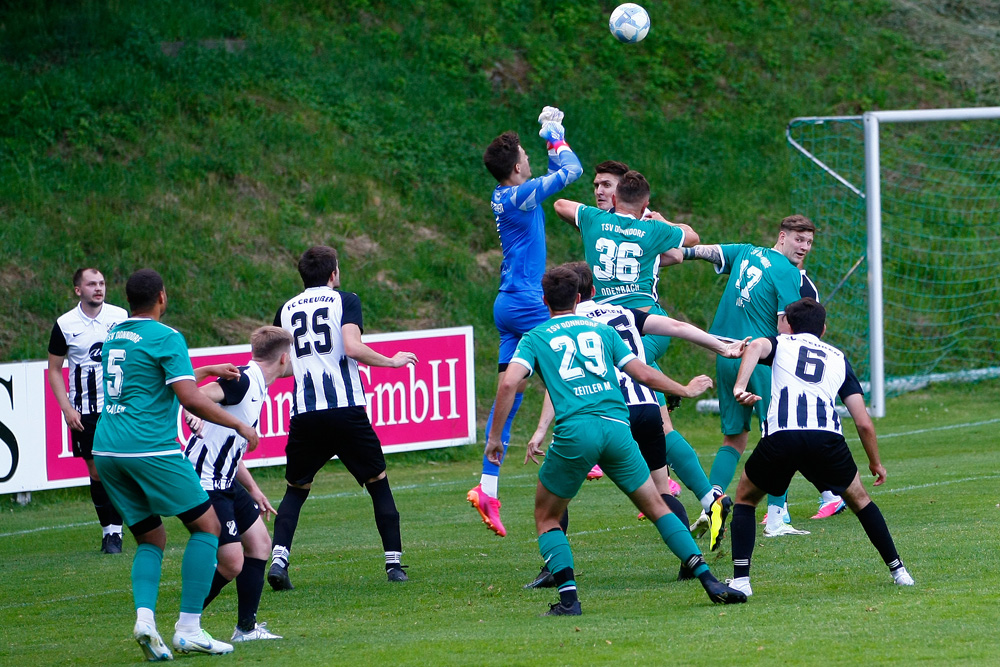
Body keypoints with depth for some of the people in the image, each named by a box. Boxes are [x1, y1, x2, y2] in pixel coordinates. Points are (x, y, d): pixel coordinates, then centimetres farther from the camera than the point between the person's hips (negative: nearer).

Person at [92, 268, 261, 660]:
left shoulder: (113, 336, 18)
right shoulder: (165, 337, -6)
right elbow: (190, 398, -14)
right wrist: (239, 426, -3)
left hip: (106, 451, 7)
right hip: (149, 448, -7)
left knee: (150, 539, 16)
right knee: (207, 525, 5)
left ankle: (144, 615, -11)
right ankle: (188, 629, -4)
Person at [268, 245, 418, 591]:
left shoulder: (286, 310, 14)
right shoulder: (345, 300, 2)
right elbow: (353, 348, -12)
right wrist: (391, 361, 1)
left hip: (304, 415, 3)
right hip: (346, 408, -3)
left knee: (296, 490, 13)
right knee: (378, 483, 11)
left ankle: (278, 558, -7)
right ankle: (394, 563, 7)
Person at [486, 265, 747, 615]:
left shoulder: (535, 338, 13)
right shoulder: (602, 331, 20)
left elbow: (509, 383, -3)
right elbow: (644, 374, 15)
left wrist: (495, 437, 4)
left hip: (574, 432, -2)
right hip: (616, 427, 2)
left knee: (546, 518, 15)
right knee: (656, 507, 14)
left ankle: (568, 598, -1)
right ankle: (710, 581, 5)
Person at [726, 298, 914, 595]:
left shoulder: (780, 343, 26)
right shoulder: (839, 359, 30)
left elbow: (756, 347, -2)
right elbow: (864, 423, 23)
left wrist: (740, 386, -17)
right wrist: (875, 462, 38)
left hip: (780, 435, -1)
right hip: (827, 436, 1)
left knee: (745, 498, 22)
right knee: (858, 499, 26)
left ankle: (740, 579, 8)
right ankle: (898, 571, 26)